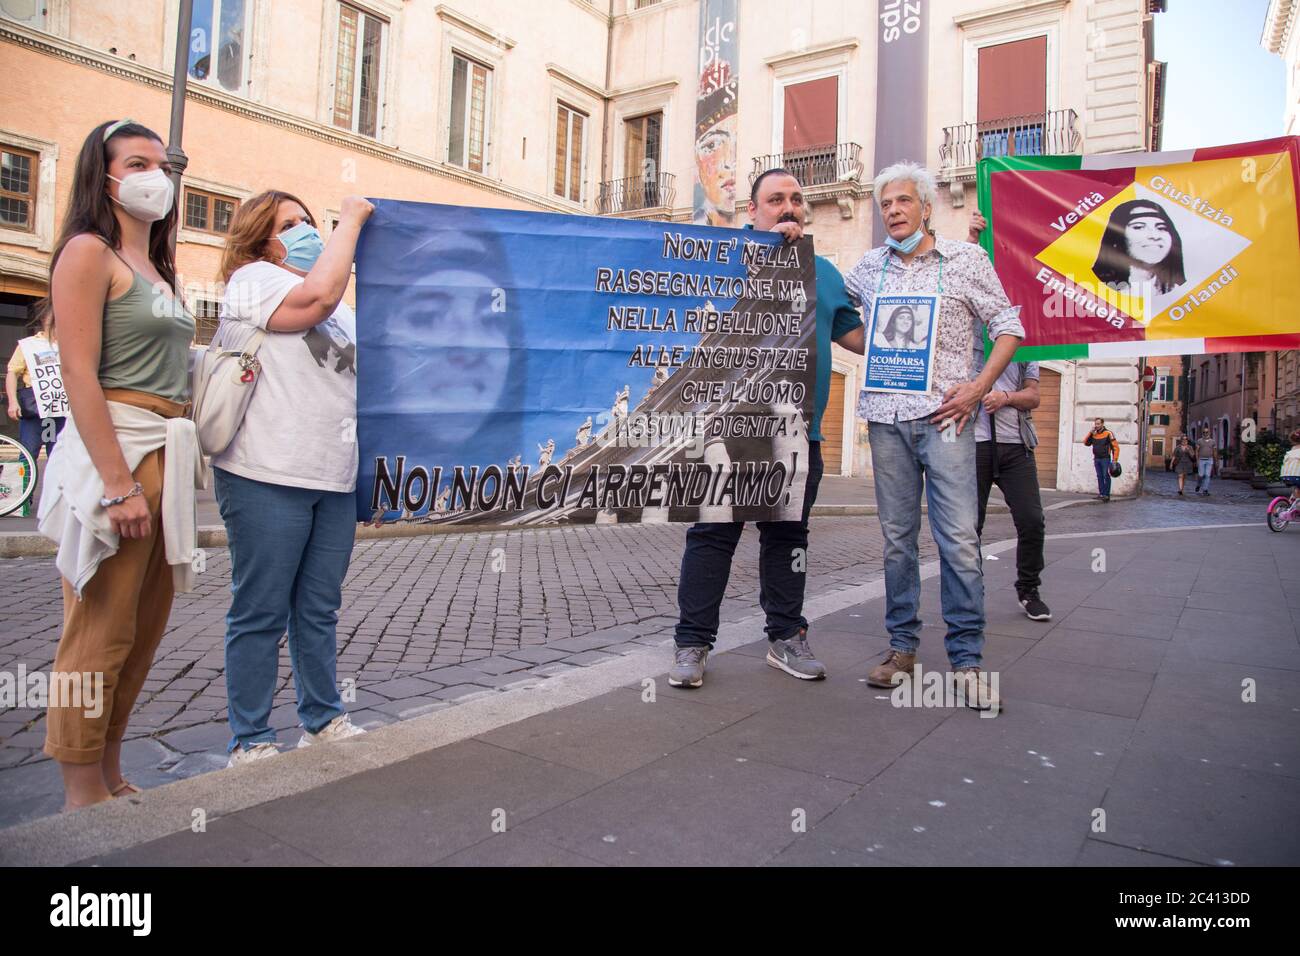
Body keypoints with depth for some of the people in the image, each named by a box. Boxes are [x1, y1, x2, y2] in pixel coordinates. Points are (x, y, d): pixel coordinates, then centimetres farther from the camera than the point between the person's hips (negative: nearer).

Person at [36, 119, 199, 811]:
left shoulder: (158, 266, 20)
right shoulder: (88, 252, -4)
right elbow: (79, 375, -14)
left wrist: (182, 465, 11)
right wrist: (120, 485, -20)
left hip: (169, 458, 8)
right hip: (114, 450, -8)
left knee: (145, 630, 13)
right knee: (100, 635, -2)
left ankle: (111, 778, 27)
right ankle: (82, 796, 13)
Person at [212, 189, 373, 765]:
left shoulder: (342, 310, 22)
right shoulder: (252, 280, -1)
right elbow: (317, 296, -20)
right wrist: (350, 220, -8)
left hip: (334, 480, 7)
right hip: (268, 479, -7)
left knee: (319, 611, 14)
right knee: (261, 614, 1)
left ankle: (324, 722, 26)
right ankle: (250, 743, 13)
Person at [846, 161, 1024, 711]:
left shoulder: (965, 259, 5)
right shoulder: (869, 267, 14)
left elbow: (1008, 327, 5)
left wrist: (980, 386, -8)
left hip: (945, 416, -3)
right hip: (886, 418, 3)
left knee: (959, 538, -8)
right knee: (897, 538, 7)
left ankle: (966, 658, 2)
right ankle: (902, 646, 17)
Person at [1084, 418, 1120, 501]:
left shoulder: (1108, 433, -6)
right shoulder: (1093, 434, 10)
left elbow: (1115, 446, -6)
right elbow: (1086, 443, 4)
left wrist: (1114, 459, -12)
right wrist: (1091, 432, -3)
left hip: (1105, 459, -5)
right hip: (1096, 459, 5)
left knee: (1106, 476, -5)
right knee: (1099, 476, 8)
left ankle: (1106, 494, -4)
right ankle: (1101, 493, 12)